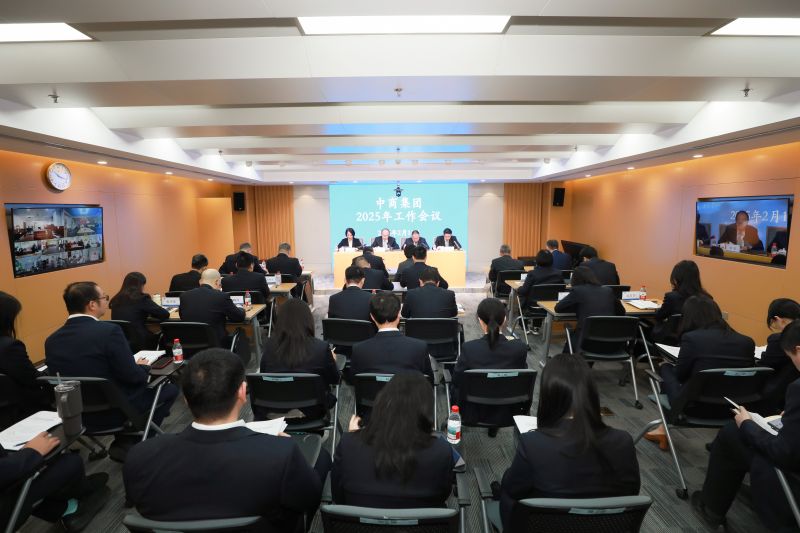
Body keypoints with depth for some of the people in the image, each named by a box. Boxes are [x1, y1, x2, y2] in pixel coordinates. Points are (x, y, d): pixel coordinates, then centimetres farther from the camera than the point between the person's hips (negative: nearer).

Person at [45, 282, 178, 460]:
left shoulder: (52, 340, -3)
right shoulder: (109, 330, -23)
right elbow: (132, 377, -20)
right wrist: (144, 366, 2)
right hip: (116, 411, -7)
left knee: (139, 385, 29)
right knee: (170, 389, 15)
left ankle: (124, 442, 22)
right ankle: (130, 444, 16)